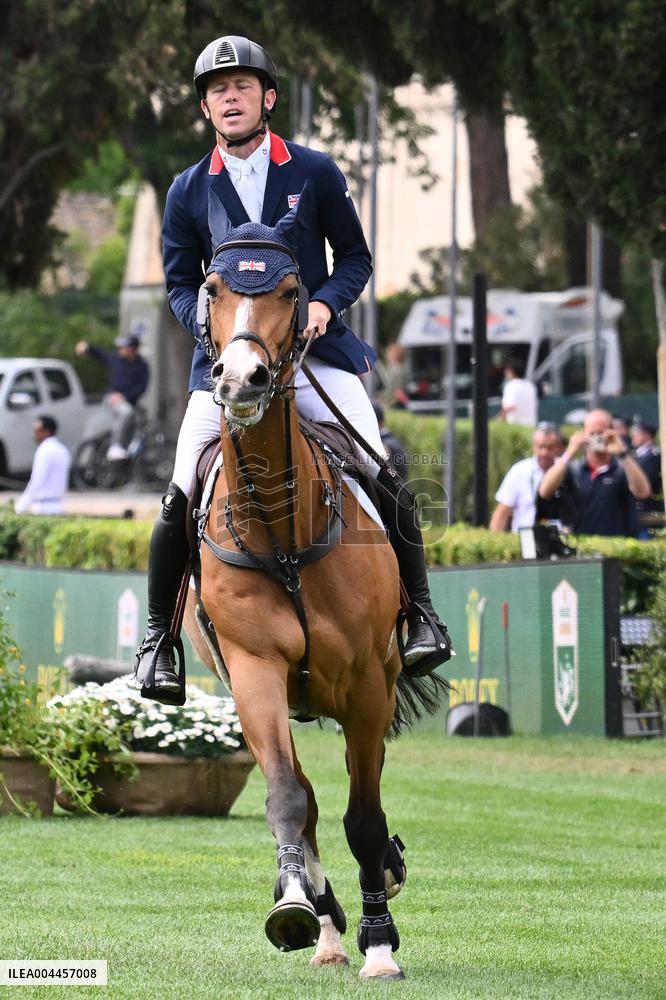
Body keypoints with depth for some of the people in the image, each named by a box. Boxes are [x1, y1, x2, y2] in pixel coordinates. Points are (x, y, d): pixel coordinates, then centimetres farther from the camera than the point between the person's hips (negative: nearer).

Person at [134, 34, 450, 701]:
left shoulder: (315, 173, 4)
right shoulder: (189, 191, 6)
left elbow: (355, 256, 9)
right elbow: (180, 283, 11)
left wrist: (325, 302, -10)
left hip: (315, 349, 0)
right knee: (182, 497, -12)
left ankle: (419, 613, 5)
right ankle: (158, 634, 3)